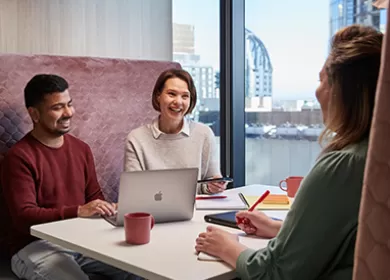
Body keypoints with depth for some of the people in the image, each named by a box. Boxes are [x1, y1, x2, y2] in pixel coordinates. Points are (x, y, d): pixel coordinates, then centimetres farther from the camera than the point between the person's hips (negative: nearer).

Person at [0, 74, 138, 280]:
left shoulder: (81, 149, 10)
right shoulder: (19, 157, -11)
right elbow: (23, 217, -18)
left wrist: (111, 209, -9)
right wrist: (79, 211, -28)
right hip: (35, 246, -5)